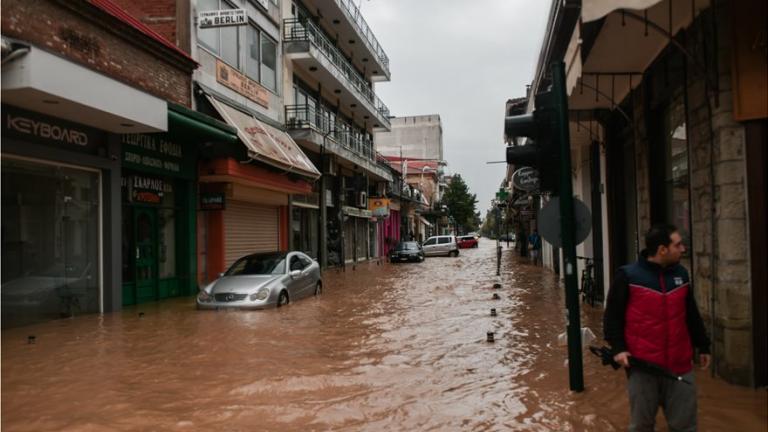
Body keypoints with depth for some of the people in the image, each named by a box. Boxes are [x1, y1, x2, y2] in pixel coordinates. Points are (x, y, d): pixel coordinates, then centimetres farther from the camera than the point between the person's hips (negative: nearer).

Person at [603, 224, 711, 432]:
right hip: (641, 366, -4)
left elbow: (692, 315, 18)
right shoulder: (628, 276, -9)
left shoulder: (681, 274, 8)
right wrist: (618, 348, -12)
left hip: (680, 366, 4)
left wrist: (703, 345, 19)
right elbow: (613, 316, -5)